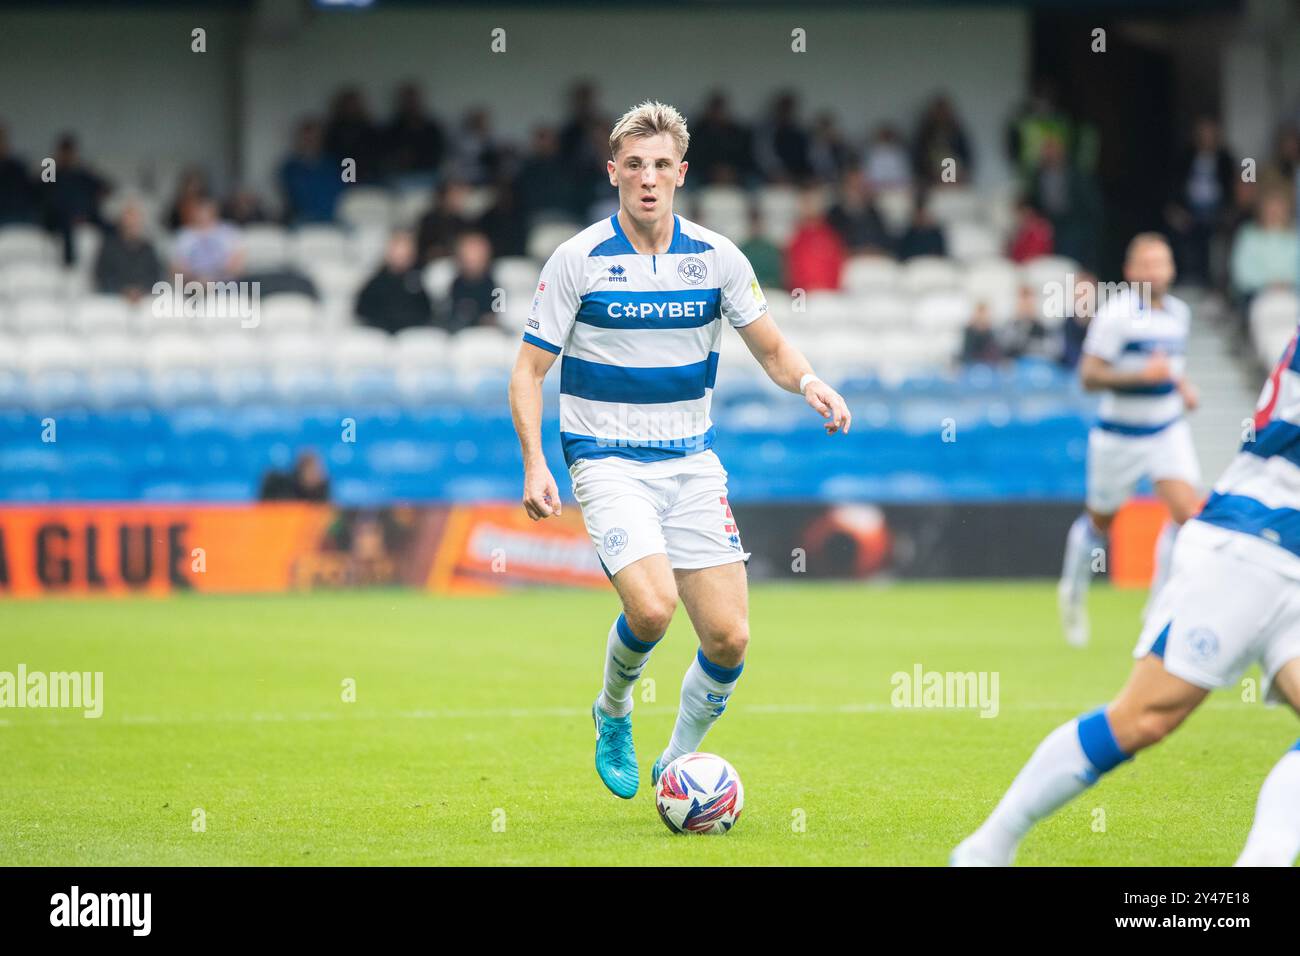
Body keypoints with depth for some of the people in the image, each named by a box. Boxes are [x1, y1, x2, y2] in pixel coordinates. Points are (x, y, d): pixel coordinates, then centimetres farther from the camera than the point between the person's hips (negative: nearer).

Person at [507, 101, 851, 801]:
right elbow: (529, 370, -2)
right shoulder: (578, 259, -6)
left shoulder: (718, 258, 1)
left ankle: (677, 764, 19)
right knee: (652, 606, -26)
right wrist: (534, 465, -15)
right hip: (608, 461, -3)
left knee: (729, 639, -6)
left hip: (691, 462, 3)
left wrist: (810, 383, -13)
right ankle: (613, 714, 6)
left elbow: (771, 350, 10)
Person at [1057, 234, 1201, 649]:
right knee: (1100, 521, 11)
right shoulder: (1115, 314, -15)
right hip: (1119, 438, -4)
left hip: (1168, 431, 4)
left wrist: (1183, 386, 6)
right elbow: (1089, 375, -19)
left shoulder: (1178, 312, 6)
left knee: (1187, 512, -15)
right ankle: (1074, 590, 41)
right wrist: (1141, 374, -29)